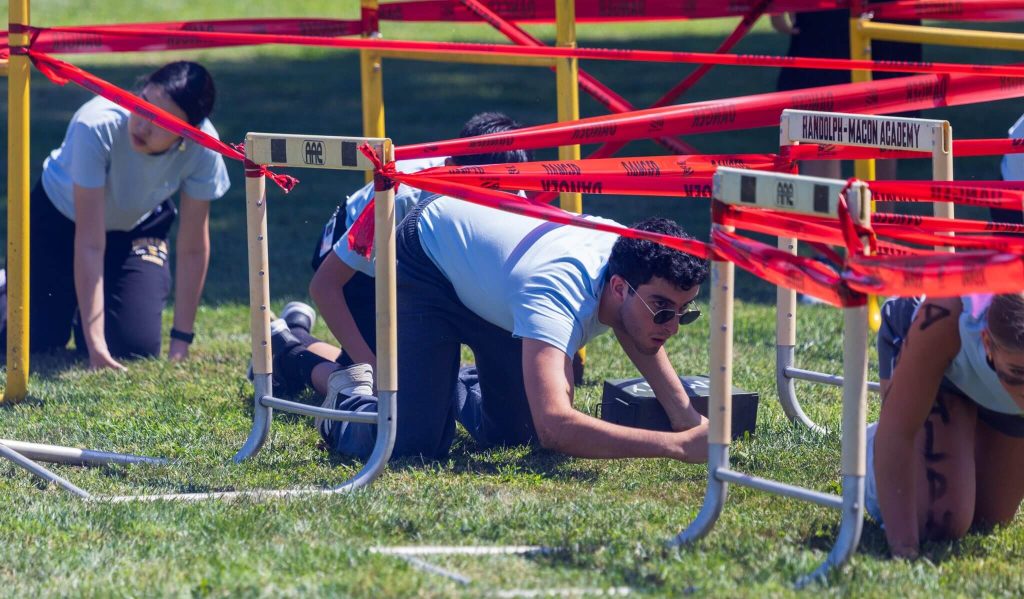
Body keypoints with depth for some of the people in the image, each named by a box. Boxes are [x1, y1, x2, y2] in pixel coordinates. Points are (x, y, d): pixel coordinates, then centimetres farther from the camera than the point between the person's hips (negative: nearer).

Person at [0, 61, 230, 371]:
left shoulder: (202, 148, -32)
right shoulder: (98, 127, -40)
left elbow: (193, 248, -20)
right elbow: (89, 245, -37)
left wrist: (180, 344, -20)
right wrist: (96, 346, -39)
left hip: (137, 226, 2)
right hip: (61, 216, -2)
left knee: (137, 346, -13)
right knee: (40, 341, -7)